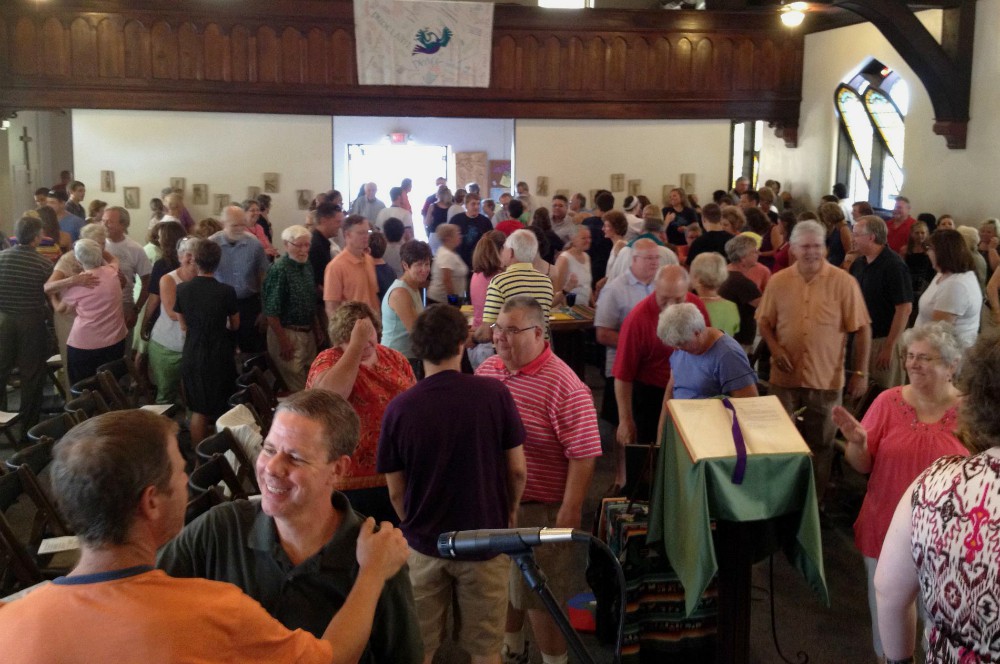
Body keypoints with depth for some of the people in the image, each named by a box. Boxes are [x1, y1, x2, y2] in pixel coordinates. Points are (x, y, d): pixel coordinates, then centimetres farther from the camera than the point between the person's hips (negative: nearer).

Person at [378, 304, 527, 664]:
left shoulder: (399, 408, -14)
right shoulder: (494, 394, -15)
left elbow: (396, 491, -4)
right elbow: (518, 470, -6)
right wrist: (509, 512, 13)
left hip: (423, 543, 1)